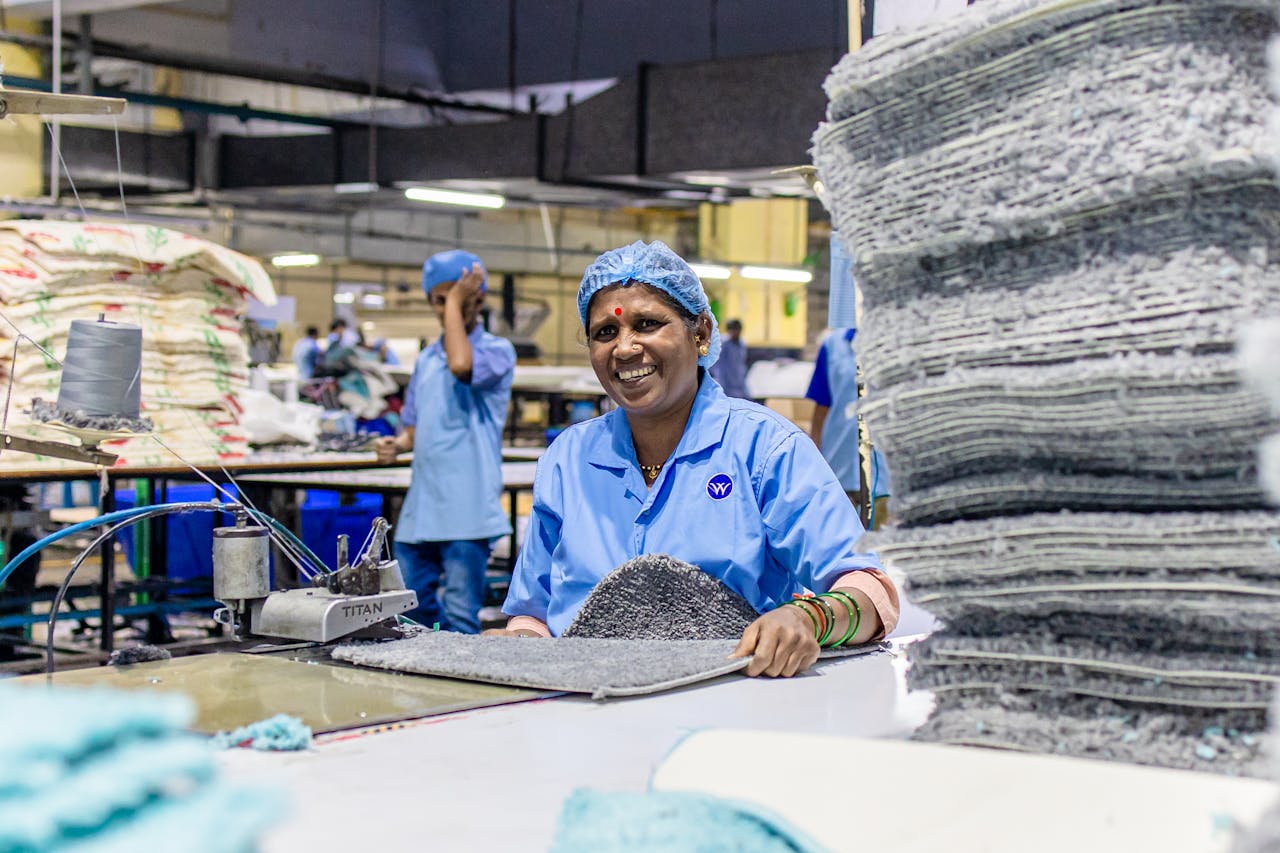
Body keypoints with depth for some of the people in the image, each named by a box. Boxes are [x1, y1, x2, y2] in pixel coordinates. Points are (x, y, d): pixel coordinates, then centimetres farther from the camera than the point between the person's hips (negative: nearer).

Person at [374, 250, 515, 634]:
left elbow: (462, 365, -26)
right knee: (410, 607, 10)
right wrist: (396, 444, 1)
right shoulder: (426, 360, 17)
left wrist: (456, 303, -16)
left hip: (467, 511, -7)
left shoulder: (497, 351, -4)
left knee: (461, 620, -4)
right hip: (420, 508, 7)